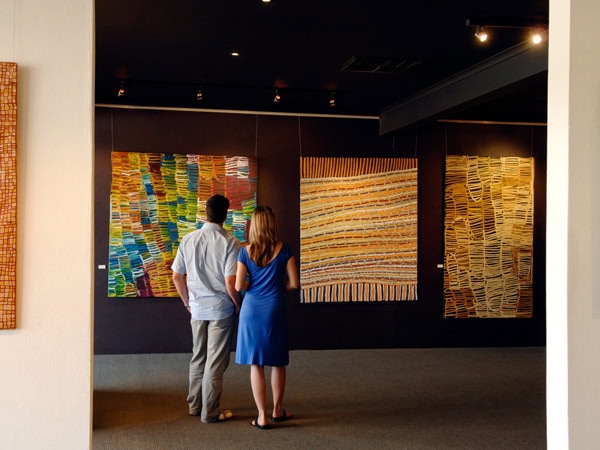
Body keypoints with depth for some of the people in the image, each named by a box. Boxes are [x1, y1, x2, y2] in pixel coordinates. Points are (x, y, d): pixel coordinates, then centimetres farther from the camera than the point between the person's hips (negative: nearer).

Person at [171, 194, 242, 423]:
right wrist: (238, 305, -1)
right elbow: (230, 283, -19)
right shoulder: (230, 243, -15)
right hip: (221, 309, -5)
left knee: (198, 358, 19)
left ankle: (195, 405, 30)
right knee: (216, 362, 5)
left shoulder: (188, 240, 0)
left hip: (197, 308, 5)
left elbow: (177, 277, 4)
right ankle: (210, 411, 13)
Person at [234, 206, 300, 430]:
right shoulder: (284, 250, -4)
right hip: (275, 309, 0)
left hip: (252, 309, 0)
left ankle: (262, 416, 7)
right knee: (278, 361, 16)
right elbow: (294, 283, -4)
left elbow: (239, 286, -6)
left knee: (256, 364, 5)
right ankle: (277, 410, 27)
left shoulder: (245, 252, -3)